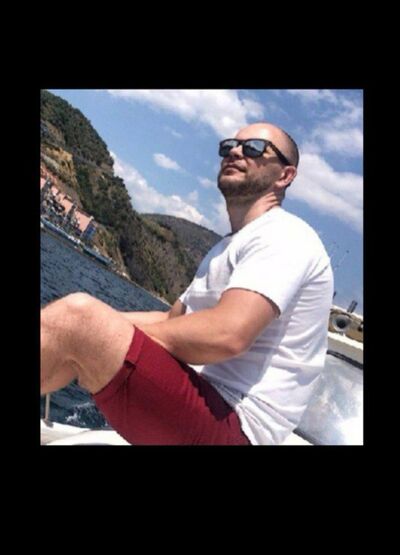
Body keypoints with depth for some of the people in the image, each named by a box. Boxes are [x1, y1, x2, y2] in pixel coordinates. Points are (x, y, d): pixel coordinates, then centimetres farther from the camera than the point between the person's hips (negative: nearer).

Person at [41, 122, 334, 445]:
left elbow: (227, 334, -25)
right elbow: (176, 318, 24)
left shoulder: (285, 235, -10)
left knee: (75, 316, -24)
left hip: (231, 425, -10)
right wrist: (104, 323, 8)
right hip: (204, 400, 10)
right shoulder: (230, 248, 23)